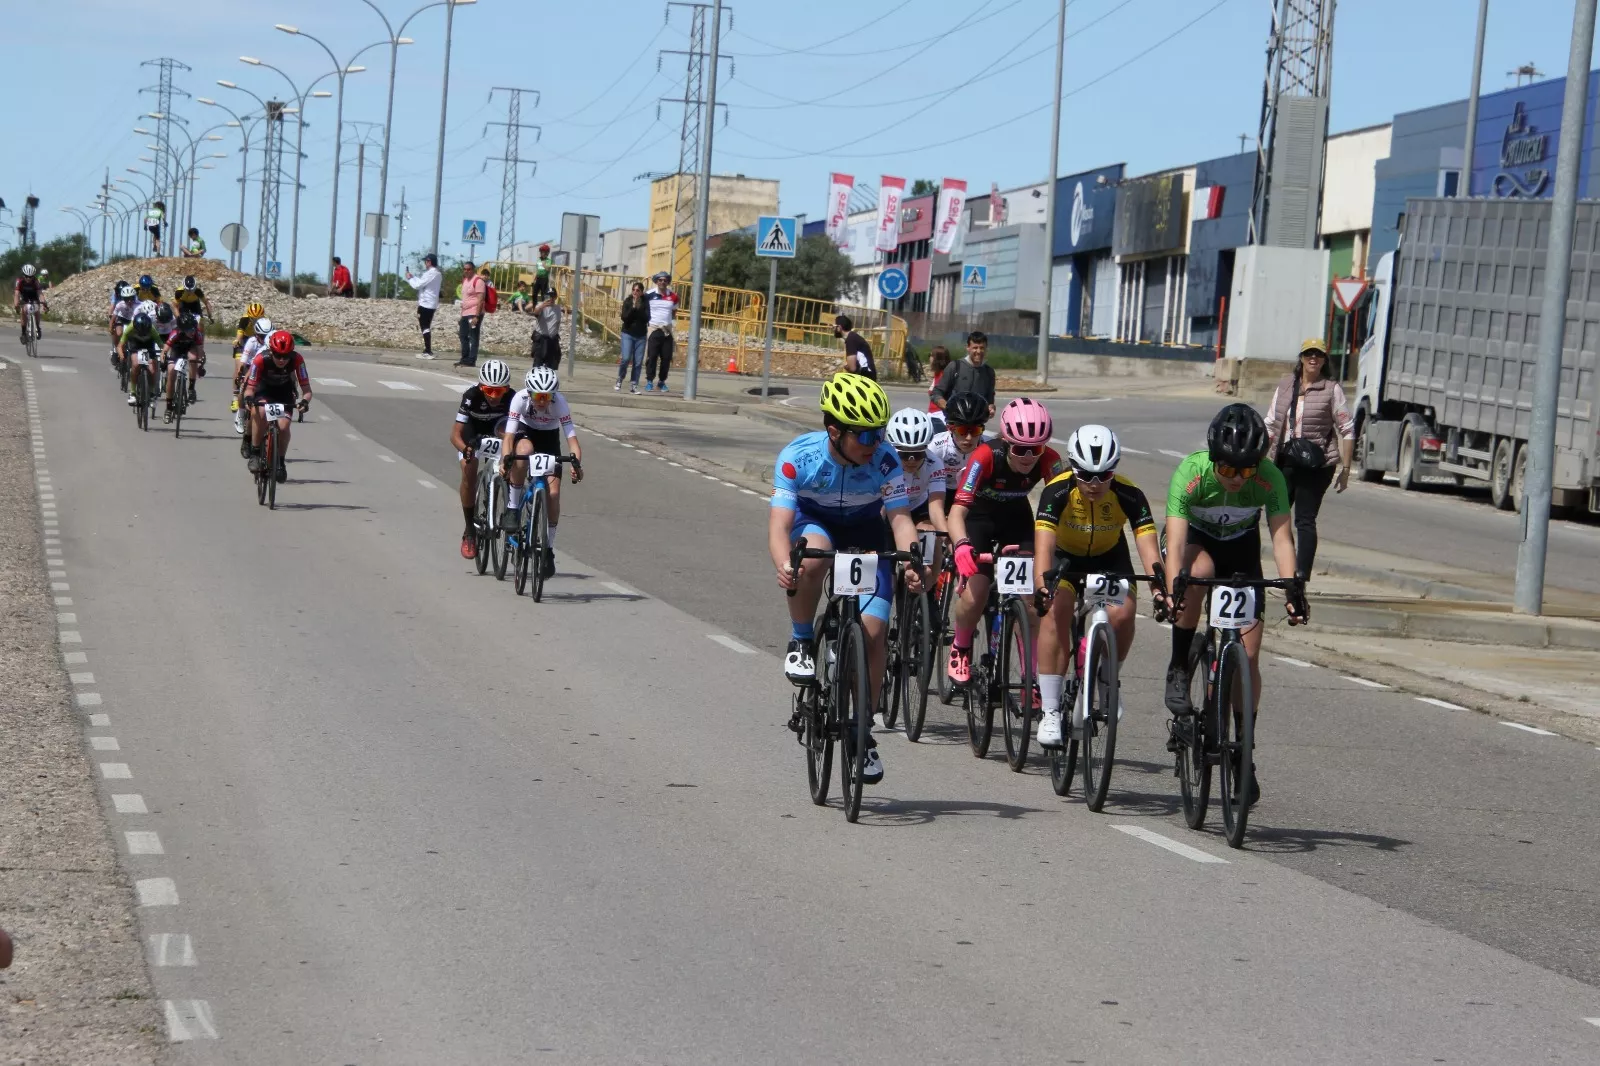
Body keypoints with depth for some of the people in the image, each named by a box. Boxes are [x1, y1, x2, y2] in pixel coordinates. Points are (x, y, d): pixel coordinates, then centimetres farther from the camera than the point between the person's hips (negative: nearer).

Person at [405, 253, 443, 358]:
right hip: (431, 304, 9)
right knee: (426, 328, 15)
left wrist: (409, 278, 2)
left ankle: (428, 352, -10)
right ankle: (427, 350, 17)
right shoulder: (437, 274, 14)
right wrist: (412, 278, 14)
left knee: (425, 328, -7)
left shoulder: (430, 274, -16)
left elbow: (418, 285, -15)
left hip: (425, 304, -9)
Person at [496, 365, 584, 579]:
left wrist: (577, 463, -51)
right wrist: (505, 460, -52)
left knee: (553, 493, -14)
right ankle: (512, 508, -24)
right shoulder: (520, 398, -30)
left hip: (549, 438, 1)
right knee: (524, 450, -39)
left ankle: (548, 548, 2)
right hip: (525, 432, -1)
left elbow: (572, 436, -34)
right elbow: (509, 434, -35)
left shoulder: (559, 402, -30)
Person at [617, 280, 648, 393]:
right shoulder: (627, 301, 1)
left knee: (638, 362, -3)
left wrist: (638, 308, -18)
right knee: (626, 358, -12)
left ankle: (633, 385, 5)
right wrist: (633, 307, -17)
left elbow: (646, 318, -8)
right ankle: (619, 381, 7)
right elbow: (624, 317, -8)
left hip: (641, 336, 1)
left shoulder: (645, 302, 1)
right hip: (628, 334, -1)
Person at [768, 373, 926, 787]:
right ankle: (801, 642, -13)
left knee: (873, 629, -13)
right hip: (814, 522, -1)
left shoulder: (884, 459, -26)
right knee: (811, 558, -39)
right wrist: (783, 565, -56)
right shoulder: (798, 456, -29)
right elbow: (779, 524, -34)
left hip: (864, 532, 1)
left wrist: (911, 563, -50)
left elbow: (900, 518, -29)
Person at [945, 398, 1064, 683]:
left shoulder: (1049, 460, -26)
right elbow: (958, 509, -39)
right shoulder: (986, 456, -34)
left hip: (1016, 518, 3)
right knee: (975, 596, -21)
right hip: (979, 516, -3)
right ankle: (960, 648, 10)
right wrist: (962, 544, -58)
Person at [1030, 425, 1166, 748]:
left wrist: (1159, 585, -51)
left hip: (1109, 557, 1)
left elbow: (1148, 542, -34)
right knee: (1056, 611, -26)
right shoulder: (1057, 491, -31)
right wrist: (1041, 585, -58)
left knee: (1122, 614, -25)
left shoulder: (1128, 494, -27)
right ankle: (1049, 711, -21)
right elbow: (1043, 541, -41)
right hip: (1064, 556, -1)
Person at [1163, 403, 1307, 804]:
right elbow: (1175, 542, -39)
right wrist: (1172, 590, -54)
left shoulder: (1270, 478, -29)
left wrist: (1292, 589, -49)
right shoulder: (1190, 473, -33)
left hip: (1241, 549, 2)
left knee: (1248, 655, -7)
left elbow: (1281, 536, -34)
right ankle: (1179, 669, -21)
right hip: (1196, 540, -2)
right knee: (1199, 572, -39)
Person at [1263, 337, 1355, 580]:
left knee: (1305, 520, -7)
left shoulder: (1332, 389, -2)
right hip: (1285, 461, 5)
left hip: (1316, 465, -5)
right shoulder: (1286, 385, 11)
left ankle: (1302, 576, -6)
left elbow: (1347, 430, -1)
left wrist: (1346, 468, -4)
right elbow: (1270, 425, 17)